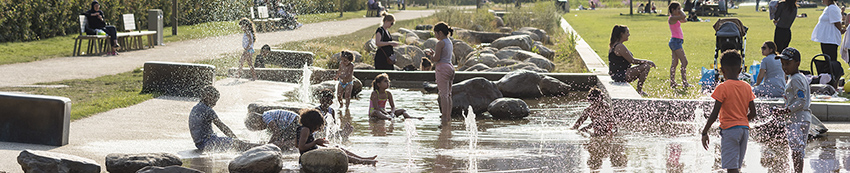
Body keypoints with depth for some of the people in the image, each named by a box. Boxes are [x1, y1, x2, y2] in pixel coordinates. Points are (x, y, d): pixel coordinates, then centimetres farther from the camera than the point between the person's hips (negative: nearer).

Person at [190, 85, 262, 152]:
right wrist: (235, 137, -2)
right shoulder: (208, 110, -16)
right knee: (236, 142, -9)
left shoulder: (194, 109, 14)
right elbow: (222, 126, -12)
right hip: (206, 144, -10)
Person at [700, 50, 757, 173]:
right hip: (745, 129, 6)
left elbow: (715, 113, -14)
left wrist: (705, 132, -7)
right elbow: (753, 113, 9)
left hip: (729, 130, -6)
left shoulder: (723, 88, -10)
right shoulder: (746, 87, 7)